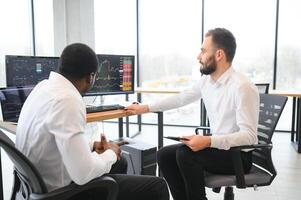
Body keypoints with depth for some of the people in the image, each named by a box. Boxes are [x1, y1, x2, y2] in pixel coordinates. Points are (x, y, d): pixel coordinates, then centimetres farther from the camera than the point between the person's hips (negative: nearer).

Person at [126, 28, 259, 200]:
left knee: (185, 153, -27)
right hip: (218, 147, 8)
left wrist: (208, 141, -35)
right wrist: (145, 108, 14)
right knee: (165, 155, -3)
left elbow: (249, 136, -26)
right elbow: (181, 98, 13)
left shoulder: (242, 87, -23)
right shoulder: (206, 80, 2)